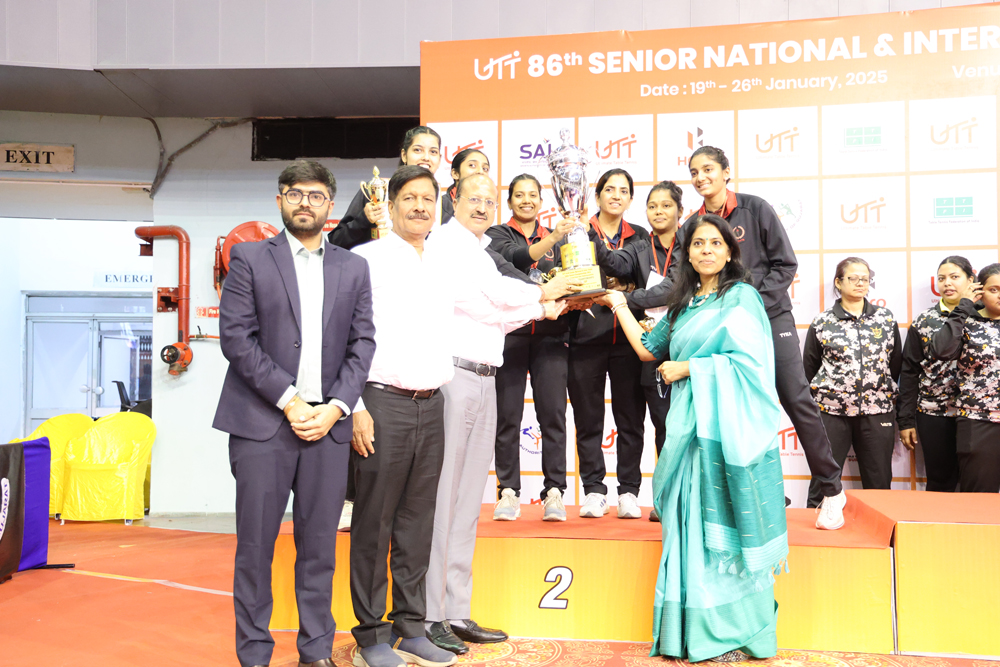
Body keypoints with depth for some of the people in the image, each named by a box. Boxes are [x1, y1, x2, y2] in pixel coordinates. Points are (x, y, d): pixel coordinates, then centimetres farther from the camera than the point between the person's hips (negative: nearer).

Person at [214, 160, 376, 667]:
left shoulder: (354, 268, 13)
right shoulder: (250, 259, 5)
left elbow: (362, 344, 8)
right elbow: (236, 338, -4)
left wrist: (335, 408, -5)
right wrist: (290, 401, -10)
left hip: (328, 423, 2)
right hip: (262, 421, -2)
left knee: (319, 544, 8)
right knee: (255, 544, 4)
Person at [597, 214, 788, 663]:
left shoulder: (741, 297, 0)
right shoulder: (684, 305, 19)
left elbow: (747, 359, -10)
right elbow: (648, 349, 24)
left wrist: (686, 368, -7)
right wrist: (618, 304, 26)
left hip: (728, 427, -6)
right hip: (690, 425, 6)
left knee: (725, 530, -3)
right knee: (691, 530, 4)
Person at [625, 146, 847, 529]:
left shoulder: (756, 209, -2)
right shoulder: (690, 228, 6)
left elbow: (785, 265, -3)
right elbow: (677, 286, 1)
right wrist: (628, 299, -11)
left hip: (770, 318, -3)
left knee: (797, 401, -6)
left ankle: (831, 491, 8)